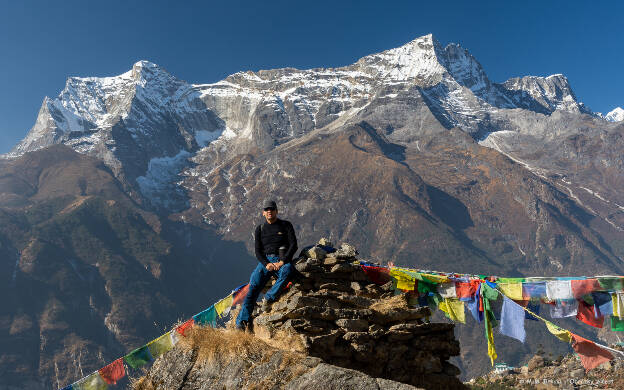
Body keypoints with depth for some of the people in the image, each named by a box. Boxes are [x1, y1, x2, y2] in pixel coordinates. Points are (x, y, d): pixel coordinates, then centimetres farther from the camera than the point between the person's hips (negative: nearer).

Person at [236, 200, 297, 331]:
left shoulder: (286, 225, 9)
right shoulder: (260, 229, 15)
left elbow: (293, 245, -1)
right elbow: (258, 251, 8)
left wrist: (282, 261, -15)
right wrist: (266, 264, -12)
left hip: (282, 260, -2)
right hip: (265, 260, 2)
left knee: (287, 270, -39)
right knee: (253, 286, -20)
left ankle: (269, 298, -27)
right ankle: (241, 323, -21)